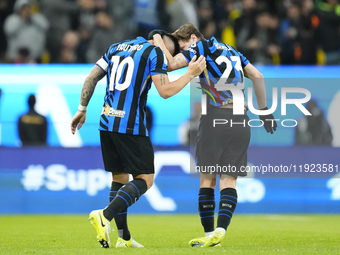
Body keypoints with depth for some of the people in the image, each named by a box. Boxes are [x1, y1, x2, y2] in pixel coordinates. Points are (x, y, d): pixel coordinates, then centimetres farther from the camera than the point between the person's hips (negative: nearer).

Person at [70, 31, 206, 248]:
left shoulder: (116, 48, 17)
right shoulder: (155, 53, -3)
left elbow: (92, 78, 14)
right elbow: (165, 91, -10)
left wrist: (82, 110, 19)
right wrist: (190, 74, 2)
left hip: (107, 123, 7)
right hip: (130, 126, -7)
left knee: (119, 177, 14)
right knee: (145, 179, -1)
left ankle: (124, 237, 13)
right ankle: (105, 216, -21)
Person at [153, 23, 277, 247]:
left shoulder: (201, 46, 3)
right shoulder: (231, 50, 22)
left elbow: (170, 64, -8)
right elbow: (258, 76, 19)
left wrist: (158, 41, 9)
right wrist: (264, 110, 23)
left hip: (216, 117, -5)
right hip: (240, 119, 5)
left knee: (207, 178, 3)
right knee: (229, 180, 0)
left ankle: (209, 234, 0)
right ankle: (220, 230, -16)